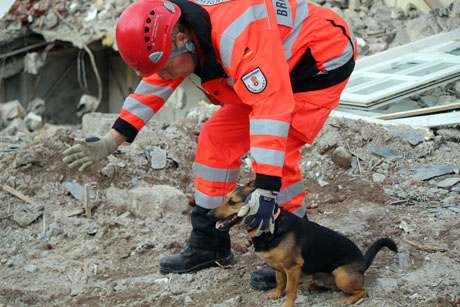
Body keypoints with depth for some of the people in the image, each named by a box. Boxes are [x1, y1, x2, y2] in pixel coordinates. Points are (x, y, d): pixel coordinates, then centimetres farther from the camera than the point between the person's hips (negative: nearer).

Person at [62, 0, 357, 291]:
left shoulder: (236, 35, -39)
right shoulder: (170, 33, -11)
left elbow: (271, 107, -43)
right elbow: (154, 86, 5)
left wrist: (265, 191, -45)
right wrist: (111, 142, 6)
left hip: (322, 61, -9)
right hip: (269, 74, 9)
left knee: (277, 153, -22)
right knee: (217, 138, 3)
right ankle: (208, 244, 14)